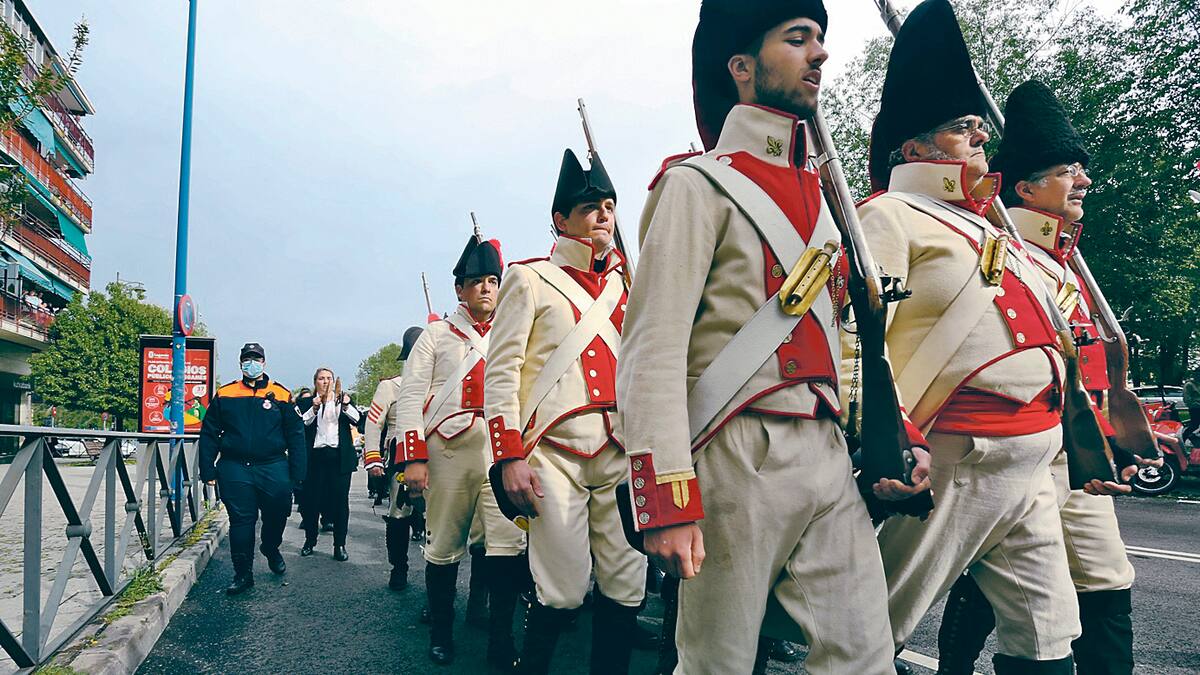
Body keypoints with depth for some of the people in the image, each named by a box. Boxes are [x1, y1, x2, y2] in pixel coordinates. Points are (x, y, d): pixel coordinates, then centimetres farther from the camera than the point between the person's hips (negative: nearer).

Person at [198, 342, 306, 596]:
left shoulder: (281, 395, 4)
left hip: (274, 468, 0)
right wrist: (208, 471, 1)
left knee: (277, 514, 5)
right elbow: (209, 434, 8)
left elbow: (296, 436, 2)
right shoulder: (225, 394, 7)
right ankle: (243, 574, 15)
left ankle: (271, 548, 37)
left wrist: (298, 473, -4)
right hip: (235, 468, 0)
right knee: (240, 521, 4)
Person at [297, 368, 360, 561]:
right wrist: (314, 408, -14)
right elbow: (300, 424, -3)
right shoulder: (305, 402, 11)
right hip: (314, 456, 0)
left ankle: (340, 545, 5)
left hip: (340, 456, 0)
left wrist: (346, 406, -18)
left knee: (340, 499, -1)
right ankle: (309, 541, 21)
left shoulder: (344, 399, 12)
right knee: (311, 499, 3)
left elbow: (357, 419, -2)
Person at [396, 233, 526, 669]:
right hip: (448, 449, -1)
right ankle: (440, 634, 23)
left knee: (509, 542, -10)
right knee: (444, 546, 7)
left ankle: (501, 642, -1)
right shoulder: (437, 335, 9)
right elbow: (409, 398, 2)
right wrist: (413, 459, -7)